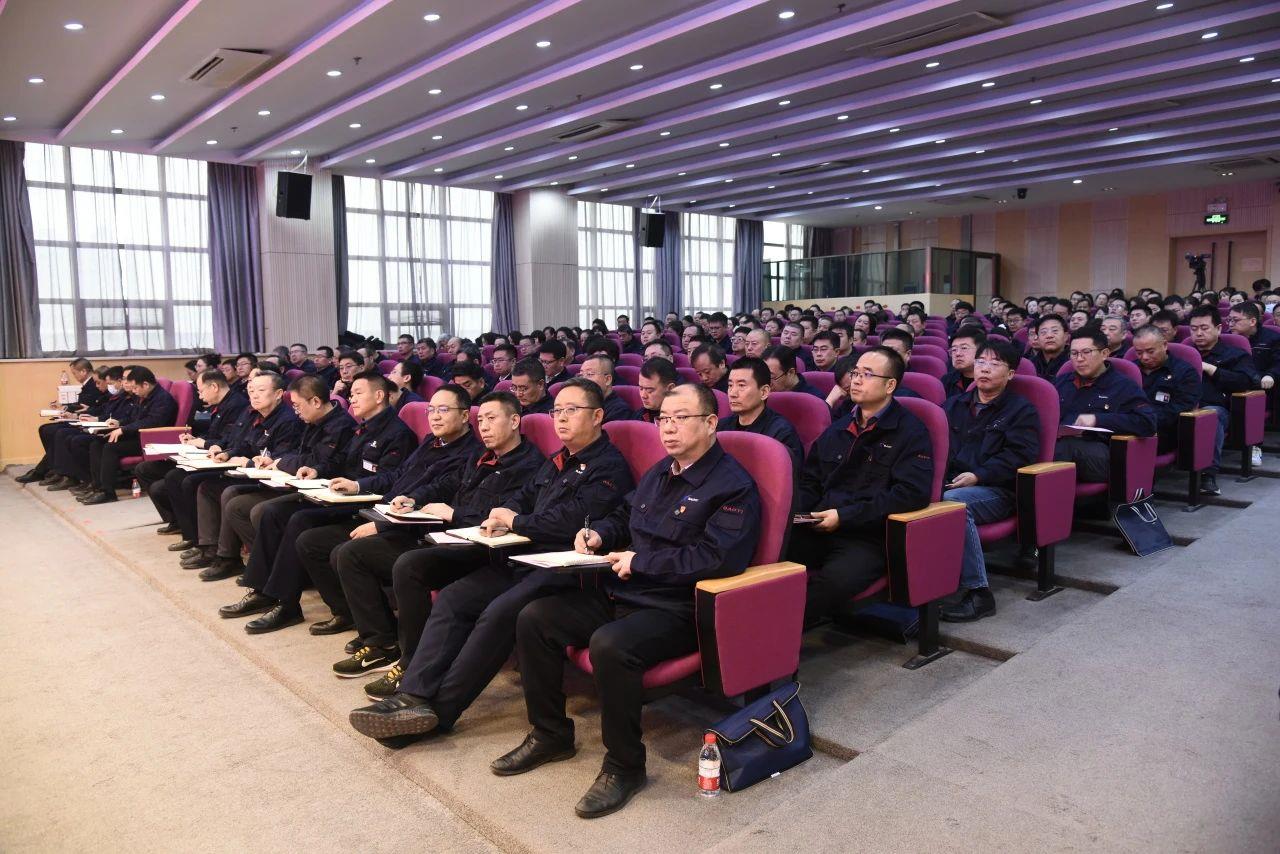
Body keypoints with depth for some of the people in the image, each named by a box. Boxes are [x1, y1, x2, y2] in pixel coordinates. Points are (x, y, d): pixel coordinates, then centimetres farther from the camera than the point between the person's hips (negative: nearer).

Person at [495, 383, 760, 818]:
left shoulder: (734, 486, -12)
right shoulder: (659, 472, 16)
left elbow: (717, 558, -24)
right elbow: (624, 517, 30)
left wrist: (640, 562, -19)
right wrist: (598, 534, 6)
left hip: (677, 611, -9)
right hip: (620, 594, 9)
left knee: (610, 645, -36)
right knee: (534, 618, -2)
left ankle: (625, 765, -12)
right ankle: (550, 735, 13)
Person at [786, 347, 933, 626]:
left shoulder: (911, 432, 2)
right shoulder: (837, 430, 22)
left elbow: (913, 493, -11)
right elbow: (810, 483, 26)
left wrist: (844, 516, -14)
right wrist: (795, 509, 1)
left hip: (869, 538, -5)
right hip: (817, 529, 5)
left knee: (836, 580, -37)